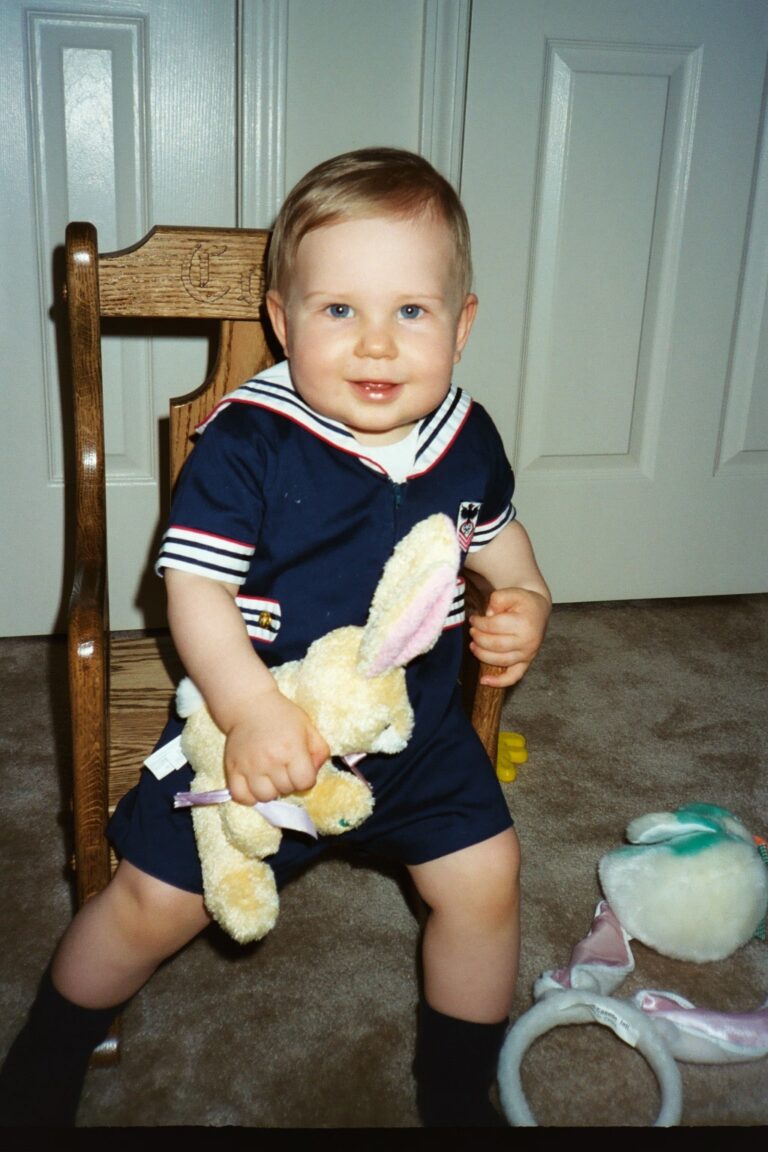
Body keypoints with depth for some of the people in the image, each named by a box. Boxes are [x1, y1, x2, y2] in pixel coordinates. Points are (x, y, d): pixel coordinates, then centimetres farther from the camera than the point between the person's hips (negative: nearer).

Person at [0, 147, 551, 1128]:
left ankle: (459, 1084, 34)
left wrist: (523, 607, -6)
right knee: (154, 901, 1)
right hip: (260, 724, -3)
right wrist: (251, 710, -33)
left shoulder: (466, 439, -4)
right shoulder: (247, 440, -19)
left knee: (484, 880, 5)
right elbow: (193, 587, -19)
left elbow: (498, 541, 14)